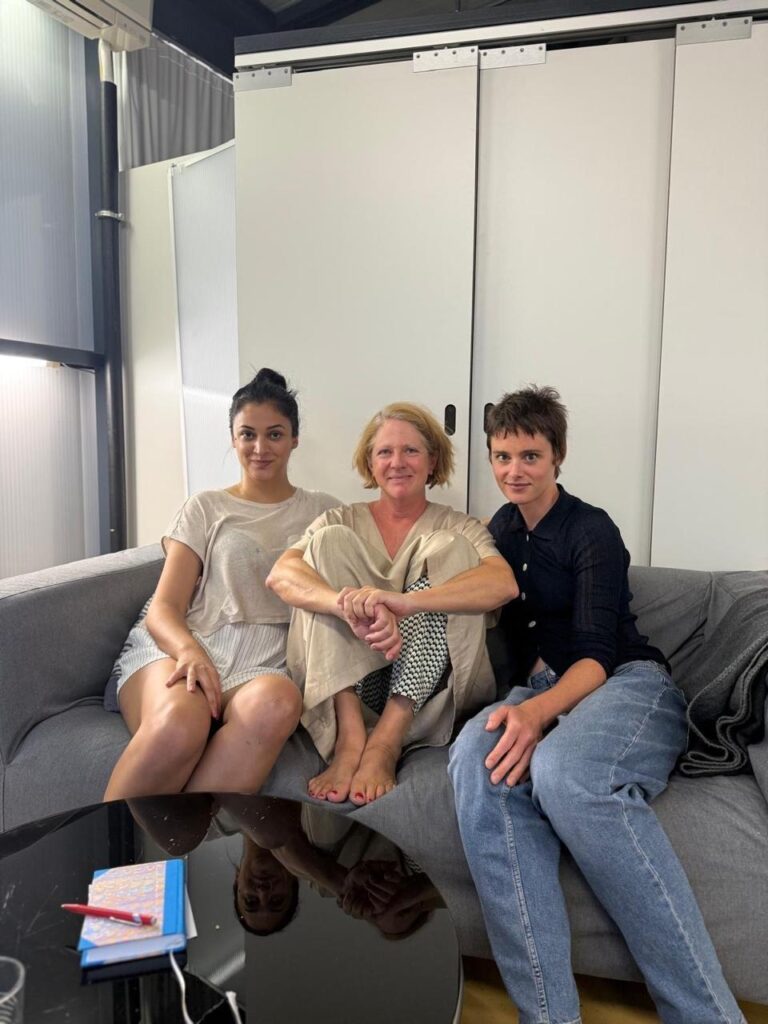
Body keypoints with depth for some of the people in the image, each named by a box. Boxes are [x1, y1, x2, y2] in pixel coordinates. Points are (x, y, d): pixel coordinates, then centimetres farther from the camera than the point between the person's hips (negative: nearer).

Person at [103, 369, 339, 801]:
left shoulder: (324, 511, 19)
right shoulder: (205, 509, 16)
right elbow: (163, 609, 7)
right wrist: (189, 650, -16)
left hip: (264, 663, 1)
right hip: (180, 650, 0)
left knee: (276, 702, -37)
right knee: (179, 721, -36)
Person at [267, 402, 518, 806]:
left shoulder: (457, 528, 8)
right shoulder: (342, 522, 10)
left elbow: (504, 583, -16)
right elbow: (279, 574, -12)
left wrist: (407, 601, -35)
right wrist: (349, 605, -35)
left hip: (427, 689, 0)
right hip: (344, 683, 1)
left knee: (449, 549, -17)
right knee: (331, 541, -13)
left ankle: (385, 743, -28)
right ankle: (349, 736, -28)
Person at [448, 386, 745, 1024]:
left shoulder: (592, 531, -1)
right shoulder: (501, 530, 18)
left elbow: (597, 655, -12)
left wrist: (537, 711, -32)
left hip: (628, 684, -4)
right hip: (539, 692, 4)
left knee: (563, 770, -40)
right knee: (475, 756, -33)